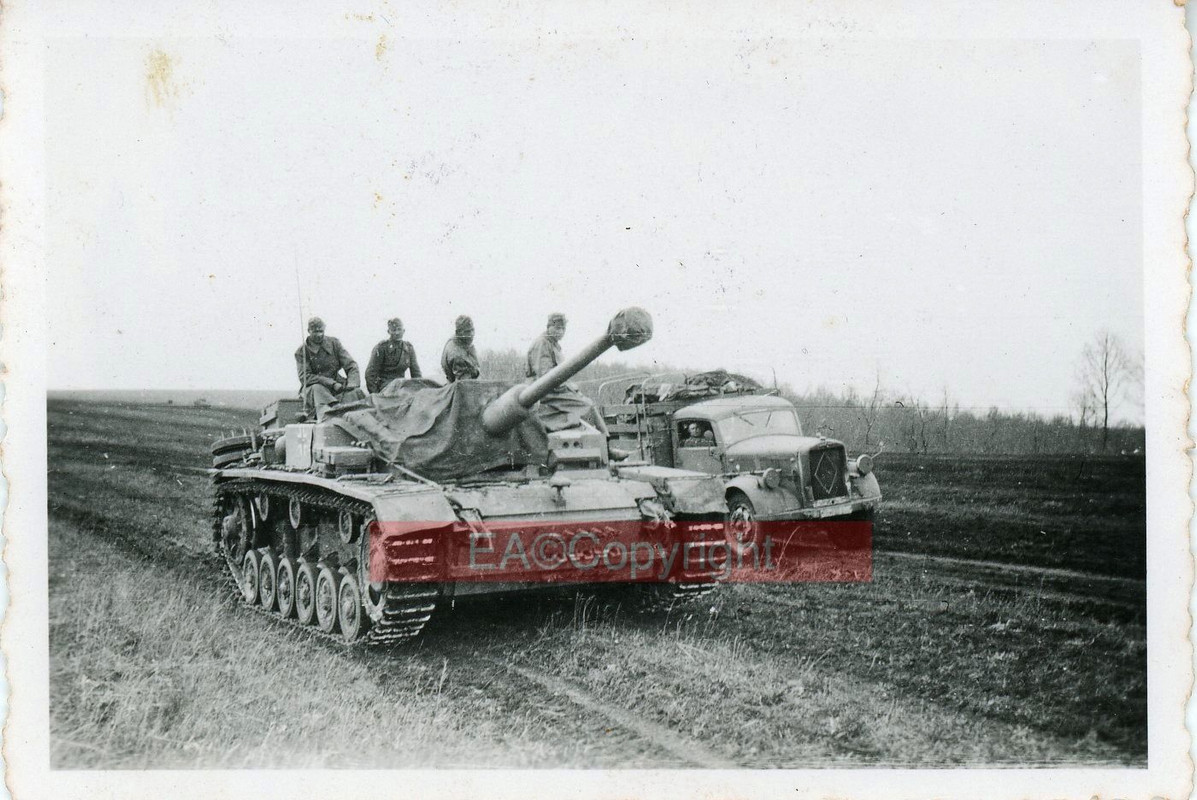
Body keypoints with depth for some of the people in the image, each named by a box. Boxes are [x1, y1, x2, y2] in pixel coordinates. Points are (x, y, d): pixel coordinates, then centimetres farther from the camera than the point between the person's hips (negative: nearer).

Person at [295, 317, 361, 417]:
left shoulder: (334, 343, 8)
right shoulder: (301, 352, 2)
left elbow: (351, 366, 4)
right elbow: (305, 377, -10)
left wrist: (352, 385, -18)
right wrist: (332, 383, -22)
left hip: (336, 385, 3)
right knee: (317, 388, -38)